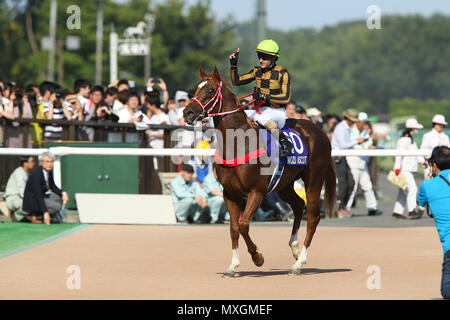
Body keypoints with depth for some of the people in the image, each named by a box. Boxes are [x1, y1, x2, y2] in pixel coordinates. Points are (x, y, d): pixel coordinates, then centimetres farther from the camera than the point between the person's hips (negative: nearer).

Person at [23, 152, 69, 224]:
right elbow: (38, 196, -30)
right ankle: (34, 215, -8)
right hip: (31, 201, -9)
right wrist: (45, 212, -36)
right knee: (57, 207, -23)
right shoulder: (36, 174, -25)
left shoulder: (49, 172, 1)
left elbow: (53, 187, 14)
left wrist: (63, 193, -7)